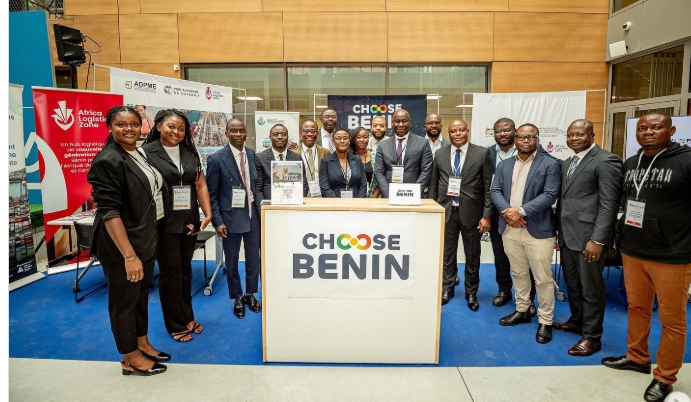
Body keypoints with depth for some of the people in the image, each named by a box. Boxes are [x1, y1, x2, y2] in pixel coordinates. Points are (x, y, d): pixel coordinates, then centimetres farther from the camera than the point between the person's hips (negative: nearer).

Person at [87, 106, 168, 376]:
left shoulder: (138, 154, 7)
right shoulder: (108, 161, -19)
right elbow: (109, 211, -25)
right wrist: (129, 255, -29)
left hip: (144, 239, 8)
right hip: (120, 245, -8)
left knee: (141, 295, 20)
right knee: (124, 300, 8)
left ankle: (142, 344, 37)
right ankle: (130, 358, 24)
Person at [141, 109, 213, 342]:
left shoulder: (190, 153, 9)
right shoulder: (147, 152, -8)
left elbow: (200, 185, 9)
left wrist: (208, 213, 1)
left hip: (189, 222, 5)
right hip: (164, 223, -5)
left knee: (185, 269, 15)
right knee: (170, 271, 4)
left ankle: (187, 317, 29)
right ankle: (176, 325, 18)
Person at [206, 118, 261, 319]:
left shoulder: (252, 154, 2)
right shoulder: (216, 158, -10)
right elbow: (211, 194, -8)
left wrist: (260, 208, 3)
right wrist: (217, 221, -12)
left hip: (253, 214, 4)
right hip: (231, 216, -3)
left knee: (253, 257, 14)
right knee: (232, 260, 11)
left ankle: (250, 294, 33)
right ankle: (237, 297, 29)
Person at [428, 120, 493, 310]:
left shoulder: (481, 153, -4)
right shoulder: (440, 154, 4)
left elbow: (488, 187, -5)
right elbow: (433, 185, 8)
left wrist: (487, 215, -9)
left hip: (471, 212, -2)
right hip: (446, 211, 2)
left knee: (472, 256, 11)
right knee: (447, 254, 13)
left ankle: (471, 293, 28)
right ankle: (447, 288, 31)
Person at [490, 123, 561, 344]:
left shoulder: (550, 164, -3)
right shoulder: (504, 165, 11)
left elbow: (550, 194, -12)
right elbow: (495, 191, 4)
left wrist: (521, 210, -20)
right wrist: (507, 211, -15)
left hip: (538, 230, -4)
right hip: (509, 229, 4)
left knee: (543, 279, 2)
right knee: (519, 274, 17)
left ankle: (545, 321, 15)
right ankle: (522, 310, 32)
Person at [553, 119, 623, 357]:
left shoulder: (606, 161, -11)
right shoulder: (569, 162, 16)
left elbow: (609, 204, -16)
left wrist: (598, 239, -20)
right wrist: (559, 231, 14)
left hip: (588, 237, -8)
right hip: (567, 235, 8)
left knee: (591, 289, 4)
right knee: (572, 284, 19)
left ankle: (591, 336, 17)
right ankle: (576, 320, 37)